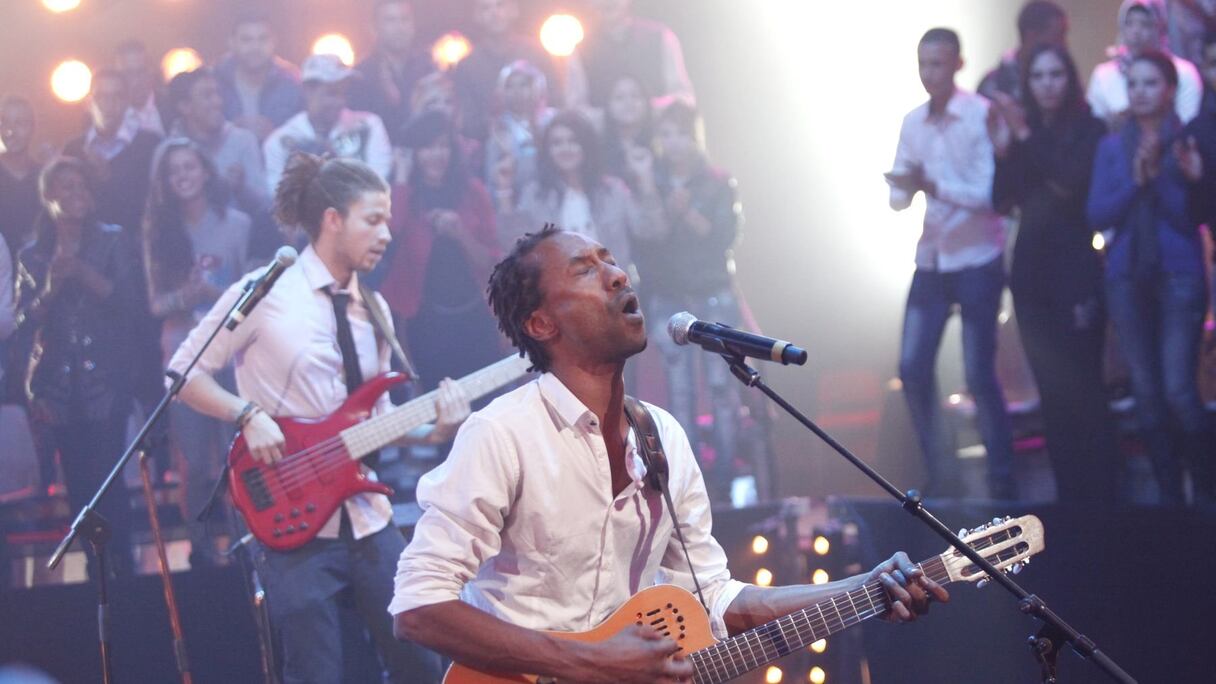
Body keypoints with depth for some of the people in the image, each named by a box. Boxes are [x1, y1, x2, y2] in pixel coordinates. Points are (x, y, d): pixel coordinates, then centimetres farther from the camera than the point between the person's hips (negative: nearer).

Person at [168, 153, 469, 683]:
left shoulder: (373, 310, 11)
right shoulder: (265, 294, -8)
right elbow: (182, 373, -3)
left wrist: (431, 431, -4)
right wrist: (249, 415, -16)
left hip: (366, 517, 6)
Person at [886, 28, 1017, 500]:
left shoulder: (982, 116, -11)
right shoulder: (913, 123, 7)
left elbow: (989, 194, -17)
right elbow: (899, 199, 8)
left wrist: (933, 187, -30)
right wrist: (902, 188, -15)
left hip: (977, 261, -6)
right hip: (930, 261, 6)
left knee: (979, 375, -4)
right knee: (913, 369, 2)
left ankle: (1002, 480, 8)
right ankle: (940, 474, 15)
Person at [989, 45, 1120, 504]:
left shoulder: (1088, 130, -2)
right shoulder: (1020, 131, 10)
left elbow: (1076, 181, -18)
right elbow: (1003, 202, 5)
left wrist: (1027, 139, -20)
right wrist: (1002, 152, -9)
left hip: (1076, 271, -5)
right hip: (1032, 272, 5)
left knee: (1082, 384, -7)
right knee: (1051, 388, 6)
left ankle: (1099, 496, -3)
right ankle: (1068, 495, 11)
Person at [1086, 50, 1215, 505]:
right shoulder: (1113, 147, 10)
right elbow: (1097, 213, 2)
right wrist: (1135, 181, -11)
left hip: (1179, 275, -3)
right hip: (1127, 276, 4)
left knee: (1179, 390, -13)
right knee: (1146, 393, 4)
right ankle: (1170, 496, 12)